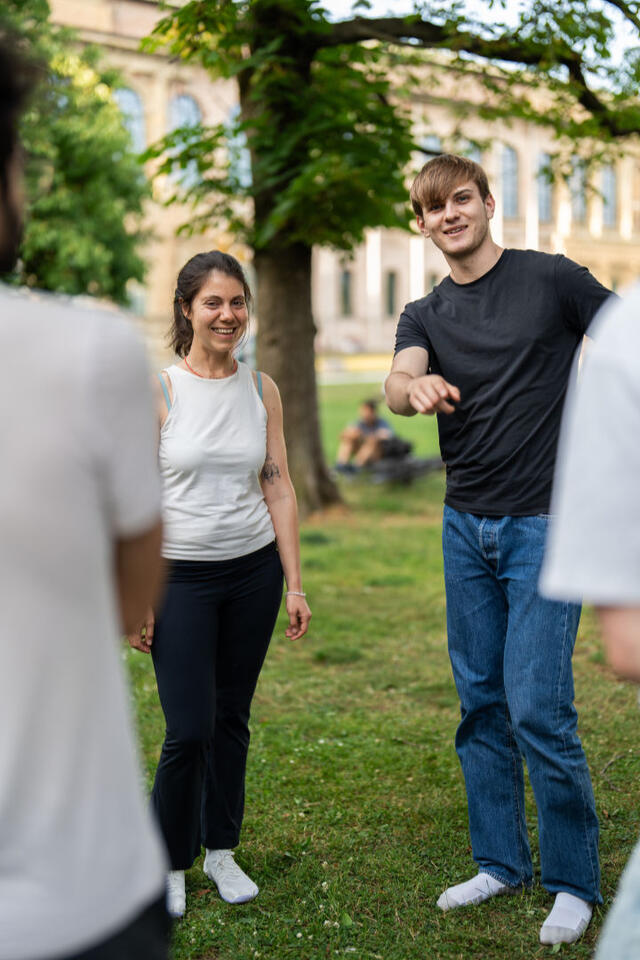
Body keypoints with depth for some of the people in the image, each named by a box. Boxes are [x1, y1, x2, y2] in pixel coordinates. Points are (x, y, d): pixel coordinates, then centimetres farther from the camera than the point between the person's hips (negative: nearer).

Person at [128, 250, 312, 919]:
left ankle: (221, 851, 28)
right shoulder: (158, 391, -7)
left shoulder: (262, 390, 4)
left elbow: (279, 489, 7)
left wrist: (294, 584, 5)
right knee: (189, 729, -4)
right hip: (182, 575, -3)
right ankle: (169, 863, 18)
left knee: (232, 718, 11)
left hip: (254, 570, 3)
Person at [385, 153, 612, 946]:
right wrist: (415, 388, -37)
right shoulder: (425, 315, 8)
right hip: (465, 526, 5)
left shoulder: (550, 280, -3)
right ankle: (501, 862, 25)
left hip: (544, 522, -5)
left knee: (537, 707, -8)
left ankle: (574, 882, 9)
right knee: (481, 702, 11)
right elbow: (396, 384, -13)